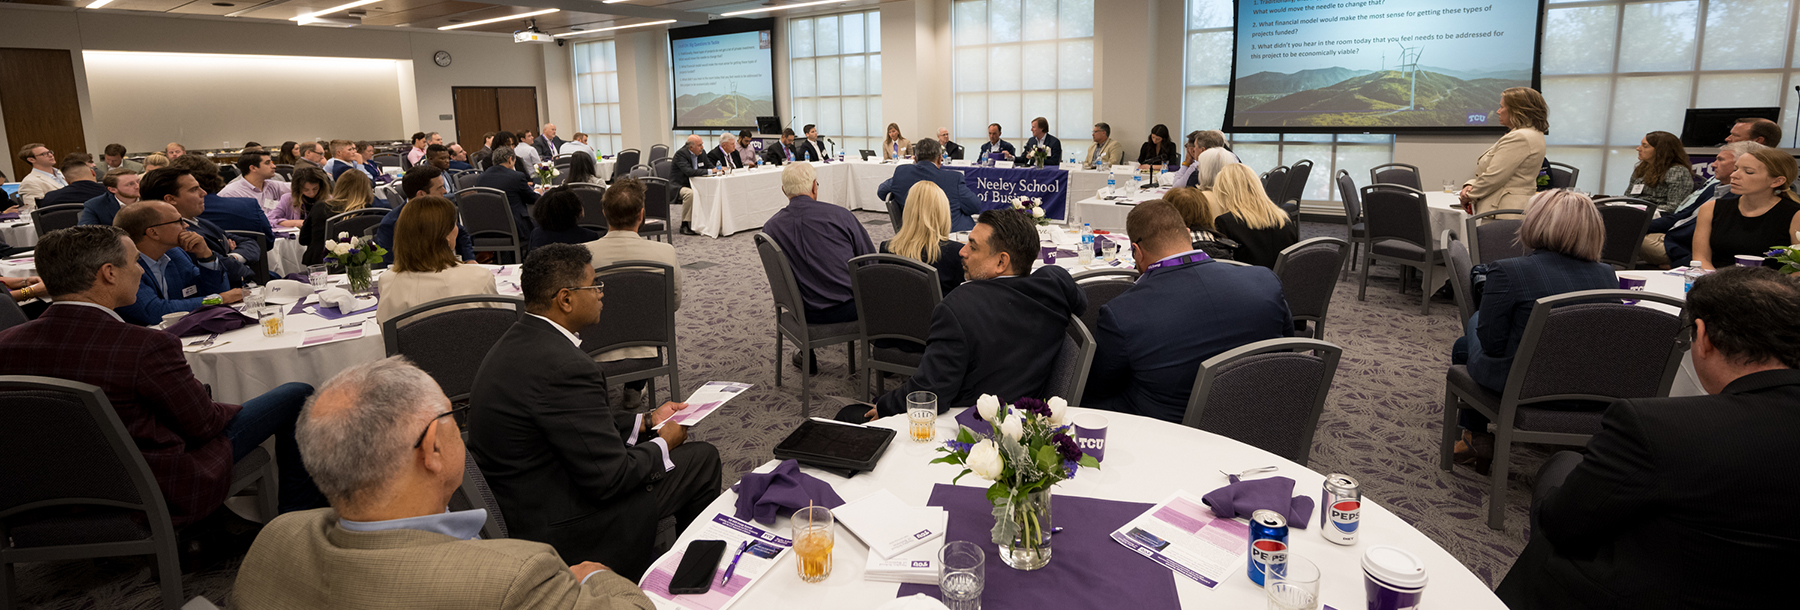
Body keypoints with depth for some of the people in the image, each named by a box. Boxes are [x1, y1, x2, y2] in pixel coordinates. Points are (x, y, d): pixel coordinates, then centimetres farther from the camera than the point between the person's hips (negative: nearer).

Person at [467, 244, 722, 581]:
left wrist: (647, 422, 14)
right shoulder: (564, 366, -30)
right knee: (701, 459, 1)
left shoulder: (519, 341, 2)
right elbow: (609, 478, -25)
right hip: (554, 526, -10)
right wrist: (663, 444, -8)